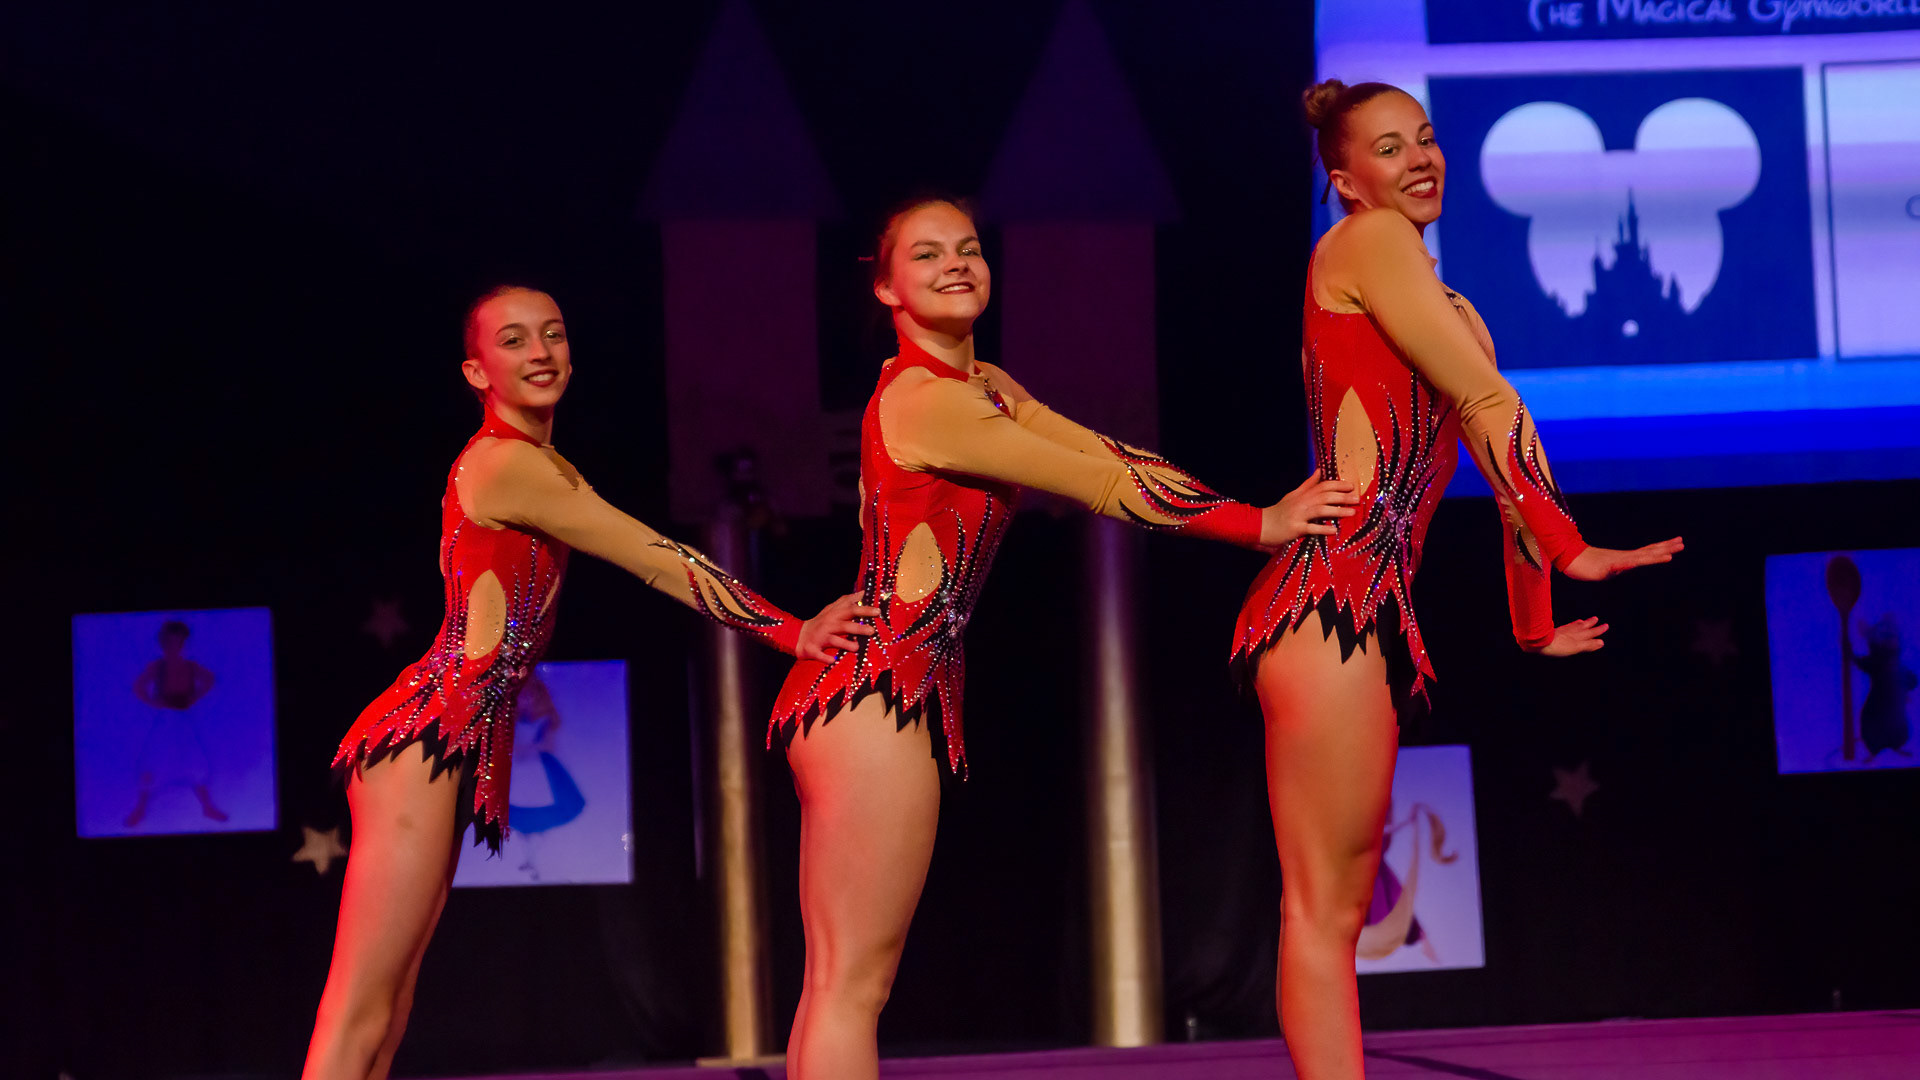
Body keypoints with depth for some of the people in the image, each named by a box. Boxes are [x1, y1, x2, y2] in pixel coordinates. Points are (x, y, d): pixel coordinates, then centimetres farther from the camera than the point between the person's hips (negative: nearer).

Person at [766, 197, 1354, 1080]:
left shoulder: (981, 385, 16)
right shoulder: (929, 402, -13)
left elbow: (1110, 454, 13)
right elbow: (1104, 489, -11)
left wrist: (1266, 509, 7)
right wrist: (1263, 526, -5)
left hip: (865, 689, 10)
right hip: (878, 687, -10)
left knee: (835, 984, 9)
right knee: (852, 982, -9)